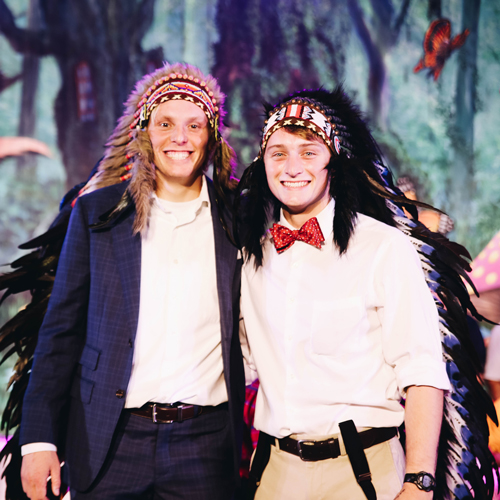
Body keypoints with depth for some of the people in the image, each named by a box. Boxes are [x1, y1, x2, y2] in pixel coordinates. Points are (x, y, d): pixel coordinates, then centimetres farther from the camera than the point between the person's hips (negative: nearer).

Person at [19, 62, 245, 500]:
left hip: (204, 444, 0)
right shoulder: (96, 212, 4)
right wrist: (40, 439, -4)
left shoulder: (234, 219, 4)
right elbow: (62, 330, 3)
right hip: (110, 444, 0)